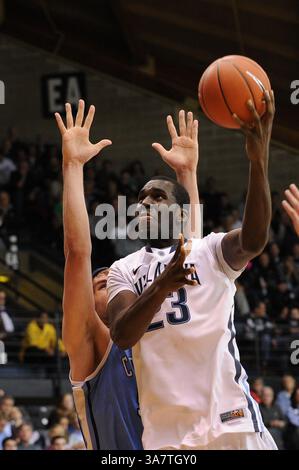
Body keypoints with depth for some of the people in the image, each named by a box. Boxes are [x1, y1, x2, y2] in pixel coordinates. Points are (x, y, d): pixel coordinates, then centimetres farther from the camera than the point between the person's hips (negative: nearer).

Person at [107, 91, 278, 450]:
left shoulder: (210, 251, 8)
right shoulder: (123, 270, 15)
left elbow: (254, 240, -16)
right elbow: (121, 336, -3)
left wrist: (259, 161, -30)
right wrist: (160, 287, -23)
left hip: (228, 419, -2)